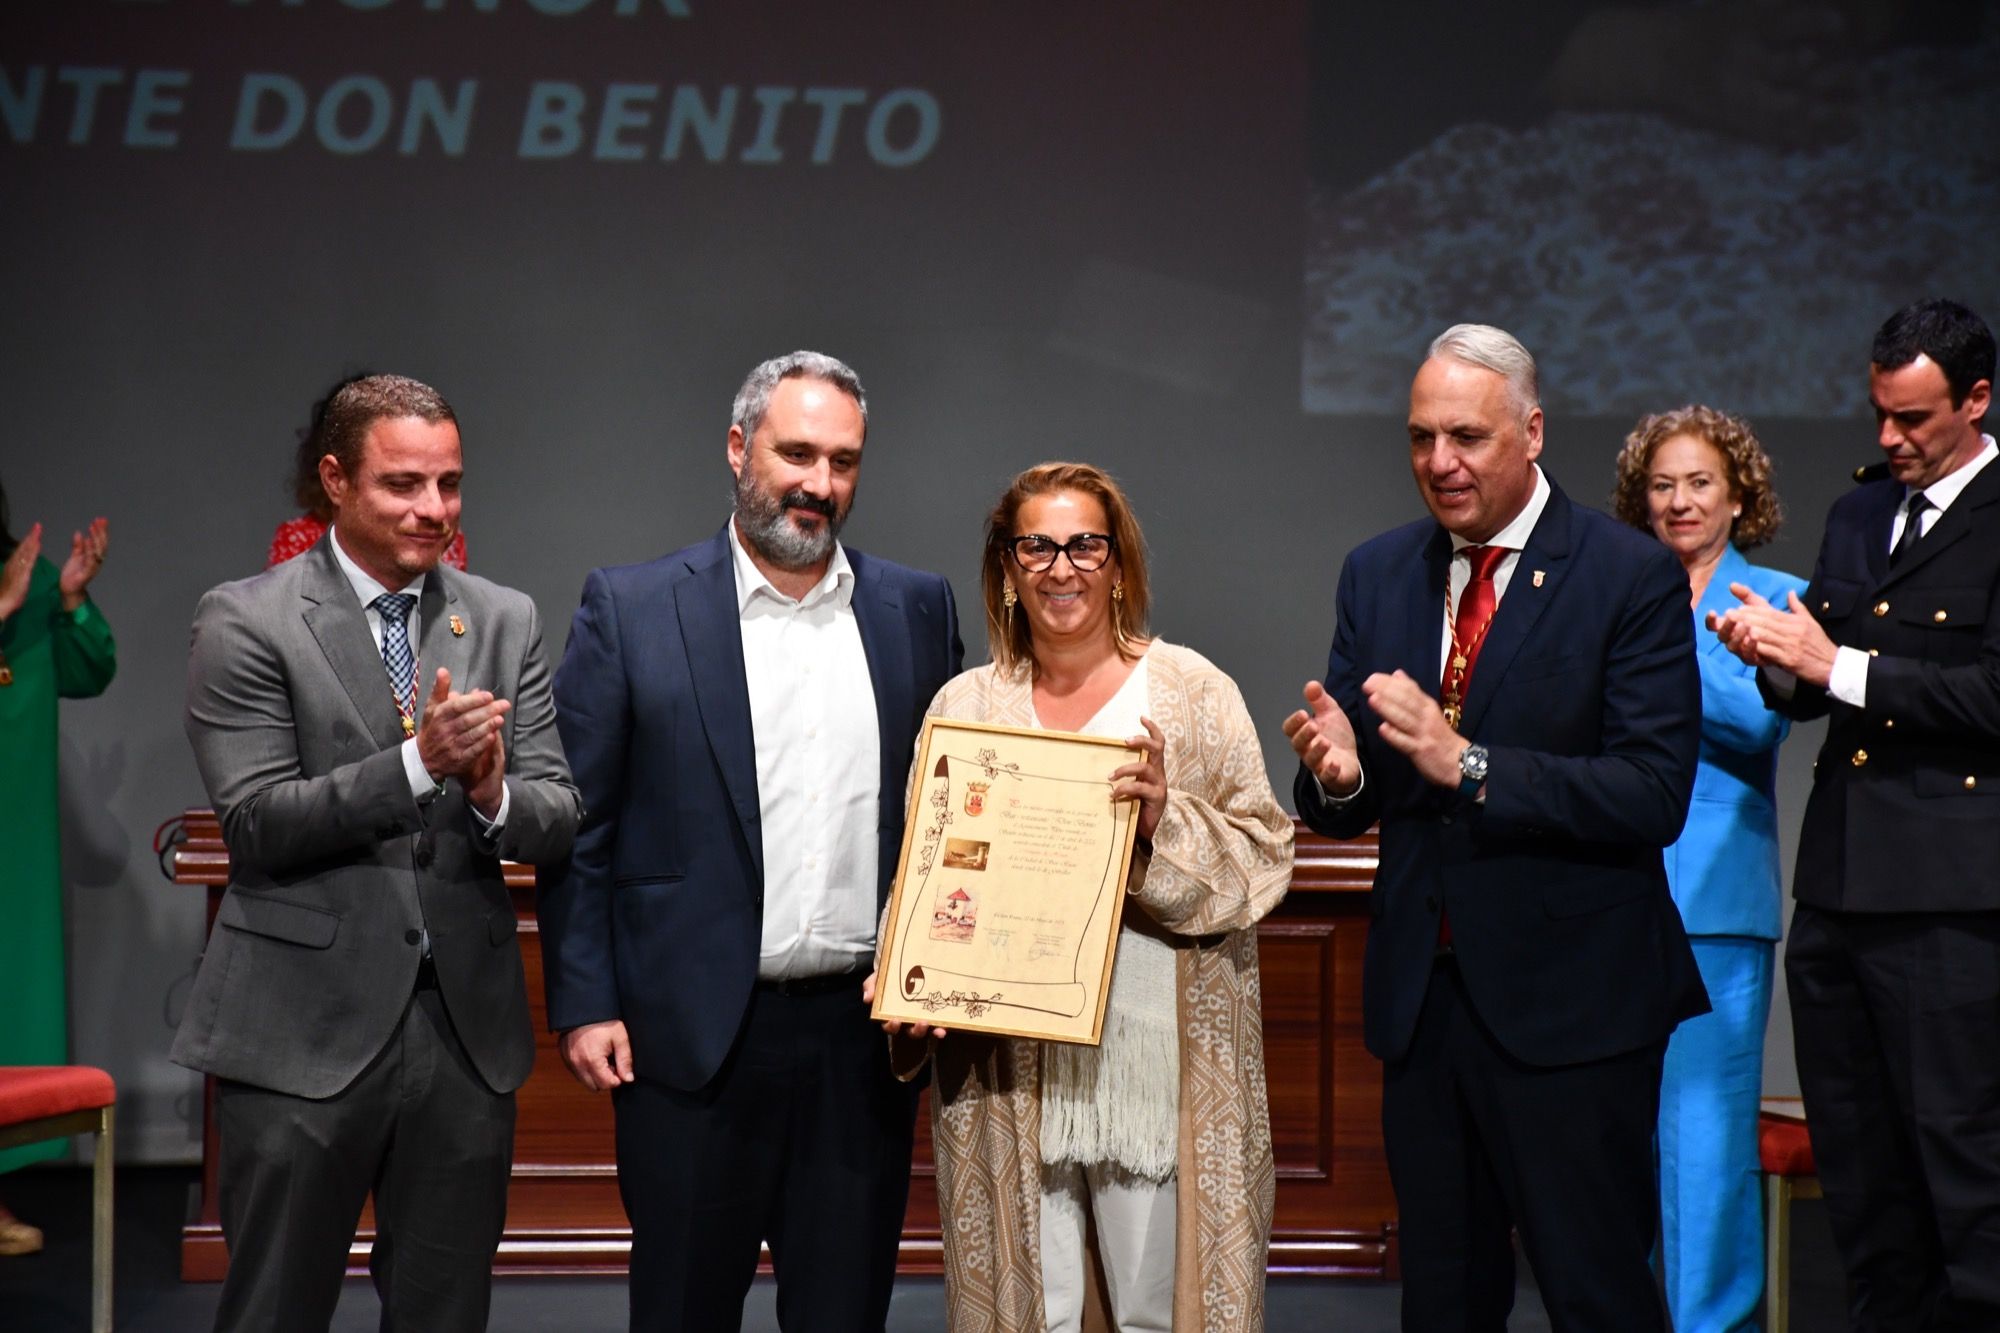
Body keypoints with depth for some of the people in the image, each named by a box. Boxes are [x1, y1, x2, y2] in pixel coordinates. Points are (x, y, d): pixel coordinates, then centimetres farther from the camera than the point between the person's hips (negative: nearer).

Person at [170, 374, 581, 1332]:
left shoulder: (505, 622, 8)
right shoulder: (246, 622, -4)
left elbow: (557, 823, 4)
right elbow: (254, 825, -11)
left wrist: (493, 793, -18)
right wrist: (419, 762, -21)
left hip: (467, 1026, 4)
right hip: (305, 1028, -4)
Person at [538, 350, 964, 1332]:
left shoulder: (919, 611, 8)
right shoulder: (629, 610, 0)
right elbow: (577, 827, 0)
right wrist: (584, 1005, -6)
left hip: (866, 1031, 3)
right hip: (693, 1032, -2)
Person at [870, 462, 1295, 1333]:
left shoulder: (1192, 693, 3)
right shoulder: (965, 707, 9)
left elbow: (1262, 857, 1)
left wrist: (1168, 820, -15)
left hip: (1156, 1056, -2)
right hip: (1006, 1062, 2)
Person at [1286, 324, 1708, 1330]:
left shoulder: (1632, 578, -9)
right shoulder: (1377, 575, 8)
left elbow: (1656, 795, -18)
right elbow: (1347, 809, 8)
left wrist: (1468, 765, -26)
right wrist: (1338, 774, -16)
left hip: (1570, 1002, -5)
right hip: (1422, 991, 5)